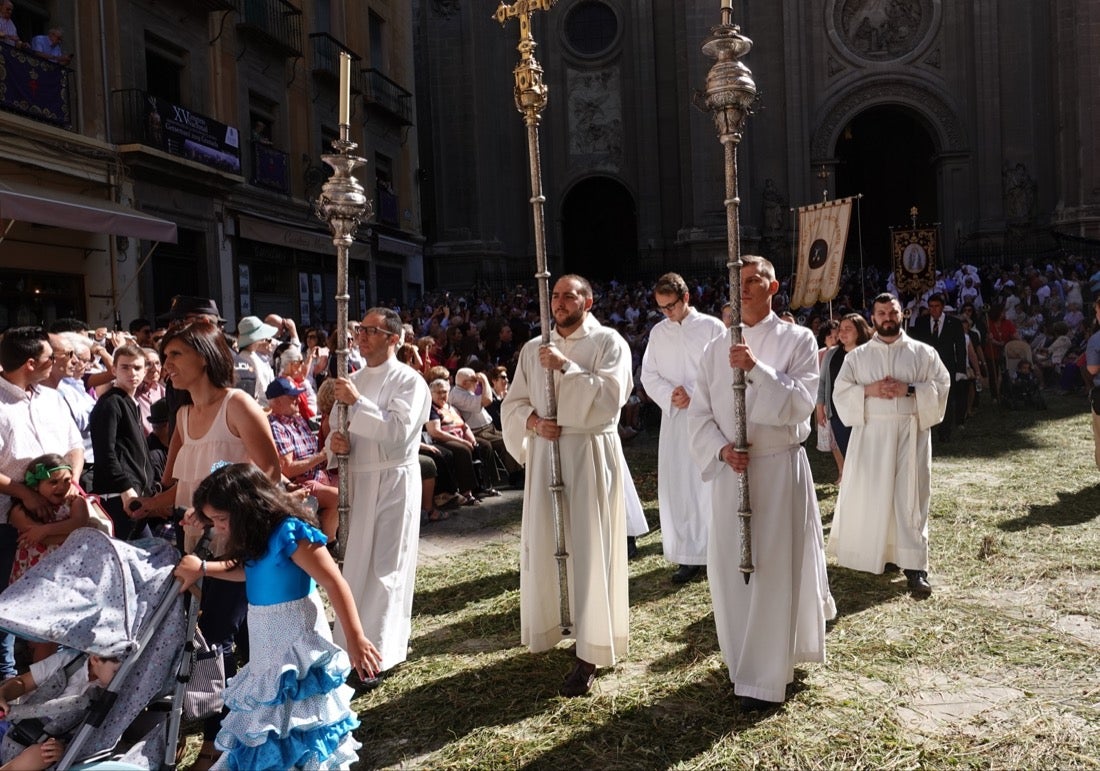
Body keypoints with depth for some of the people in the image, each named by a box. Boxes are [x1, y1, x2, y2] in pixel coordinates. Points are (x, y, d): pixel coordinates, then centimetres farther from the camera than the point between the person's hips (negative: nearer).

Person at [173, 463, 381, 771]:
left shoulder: (289, 532, -23)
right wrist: (202, 568, 14)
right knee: (269, 708, 20)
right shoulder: (258, 536, 4)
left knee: (300, 712, 1)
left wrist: (355, 639, -26)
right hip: (267, 639, 9)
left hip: (296, 636, -9)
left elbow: (335, 584, -25)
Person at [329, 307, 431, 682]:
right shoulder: (354, 380, 13)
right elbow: (341, 426, 17)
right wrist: (335, 439, -6)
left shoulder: (409, 381, -8)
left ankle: (376, 655, 4)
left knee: (384, 568, -2)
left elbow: (399, 432, -21)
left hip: (394, 480, -7)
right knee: (357, 564, 13)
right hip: (356, 479, 7)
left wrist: (357, 402, -20)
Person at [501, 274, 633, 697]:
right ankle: (549, 626, 30)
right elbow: (513, 402, 11)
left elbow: (611, 395, -16)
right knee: (543, 544, 10)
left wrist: (566, 366, -19)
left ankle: (590, 652, 2)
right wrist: (533, 422, -9)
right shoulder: (533, 348, 11)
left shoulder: (608, 342, -3)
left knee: (590, 548, -3)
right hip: (544, 452, 5)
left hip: (592, 454, -4)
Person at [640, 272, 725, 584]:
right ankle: (689, 555, 7)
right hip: (674, 419, 4)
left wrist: (693, 394, -16)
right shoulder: (658, 332, 10)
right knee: (677, 486, 1)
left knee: (711, 482, 0)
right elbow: (649, 376, 8)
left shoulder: (712, 327, -3)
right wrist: (669, 395, -10)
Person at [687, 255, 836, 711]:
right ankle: (743, 660, 29)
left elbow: (801, 402, -14)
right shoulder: (716, 348, 8)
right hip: (729, 468, 4)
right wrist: (721, 449, -12)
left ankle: (765, 680, 7)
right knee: (728, 566, 8)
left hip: (779, 467, -3)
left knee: (773, 568, -2)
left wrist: (756, 369, -25)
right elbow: (700, 412, 6)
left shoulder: (798, 340, -2)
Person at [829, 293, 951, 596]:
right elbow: (840, 392, 4)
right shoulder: (857, 356, 9)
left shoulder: (923, 352, 6)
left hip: (911, 432, -1)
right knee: (867, 495, 1)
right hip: (870, 433, 1)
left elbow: (942, 386, 0)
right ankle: (873, 554, 18)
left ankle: (914, 566, -1)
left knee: (910, 497, -2)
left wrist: (908, 390, -14)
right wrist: (869, 390, -13)